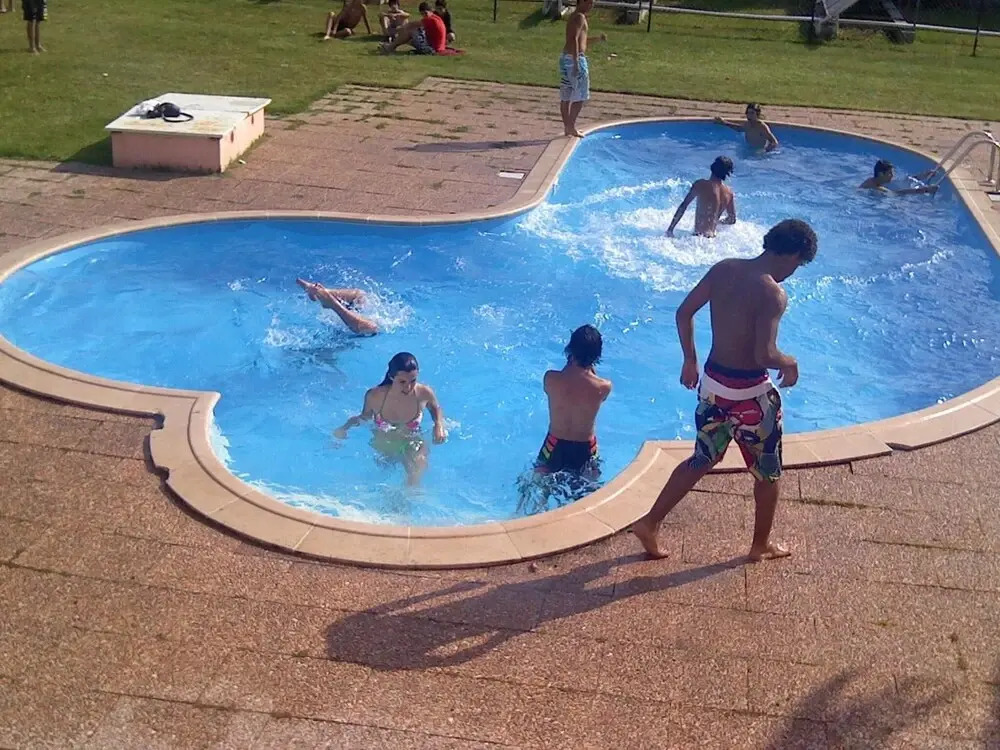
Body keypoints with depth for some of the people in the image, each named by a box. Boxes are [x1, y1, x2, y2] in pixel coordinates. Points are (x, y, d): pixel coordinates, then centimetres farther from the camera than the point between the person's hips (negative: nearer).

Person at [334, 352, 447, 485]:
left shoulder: (424, 393, -19)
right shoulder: (375, 396, -21)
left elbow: (436, 409, 5)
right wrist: (344, 427, -16)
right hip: (382, 448, 4)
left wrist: (439, 425, -14)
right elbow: (364, 417, 0)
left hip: (412, 445, -3)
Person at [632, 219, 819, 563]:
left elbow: (684, 313, 4)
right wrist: (789, 363, -7)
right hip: (750, 393, -6)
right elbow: (764, 355, -29)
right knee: (768, 472, 17)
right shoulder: (773, 294, -22)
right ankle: (761, 545, 32)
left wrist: (690, 360, 14)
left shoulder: (723, 269, -1)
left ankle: (650, 522, 23)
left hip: (712, 383, 7)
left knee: (702, 460, 24)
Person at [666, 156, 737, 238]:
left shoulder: (700, 185, -7)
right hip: (712, 237, 5)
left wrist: (670, 229, -1)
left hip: (698, 236, -5)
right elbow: (732, 220, 13)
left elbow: (683, 206, -5)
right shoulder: (728, 191, 5)